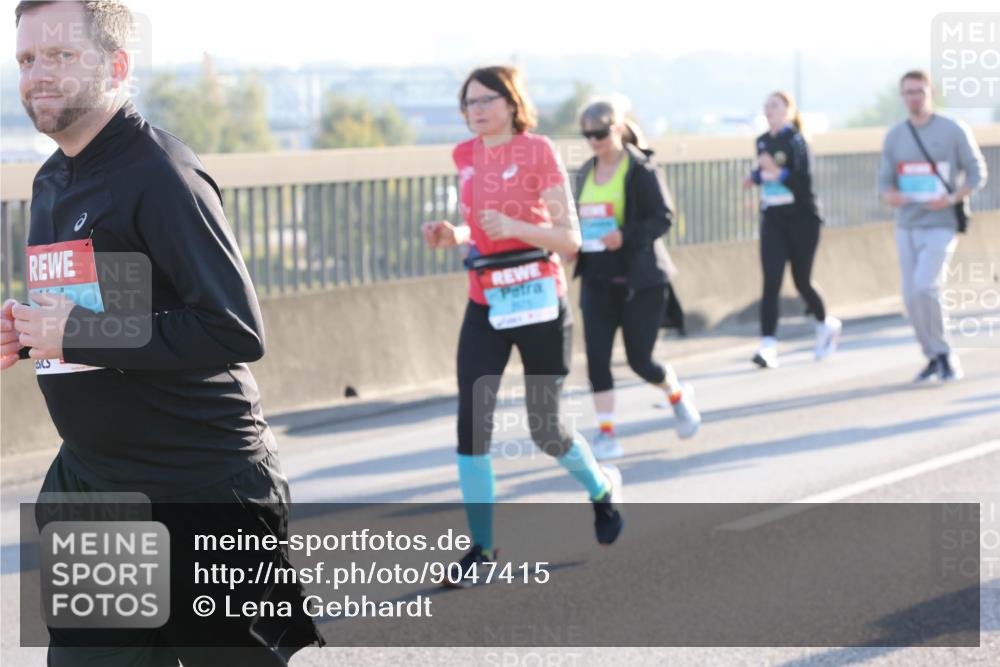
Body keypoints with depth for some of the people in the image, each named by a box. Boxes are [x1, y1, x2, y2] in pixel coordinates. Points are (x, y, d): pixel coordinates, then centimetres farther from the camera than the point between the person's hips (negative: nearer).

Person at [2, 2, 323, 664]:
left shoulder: (160, 175, -16)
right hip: (89, 482, 8)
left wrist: (78, 334, -24)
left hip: (203, 490, -8)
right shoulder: (53, 181, 12)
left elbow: (237, 332, -24)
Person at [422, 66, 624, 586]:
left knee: (544, 430, 4)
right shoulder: (466, 157, 7)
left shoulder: (537, 152, -9)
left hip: (538, 303, -4)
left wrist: (514, 227, -26)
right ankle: (481, 546, 1)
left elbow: (570, 239, -11)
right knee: (472, 422, -8)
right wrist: (452, 235, 1)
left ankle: (602, 488, 36)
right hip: (485, 305, 4)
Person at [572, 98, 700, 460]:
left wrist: (626, 235, -27)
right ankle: (606, 433, -1)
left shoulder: (641, 169, -9)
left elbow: (663, 217, -13)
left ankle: (677, 395, 32)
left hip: (640, 278, -5)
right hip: (597, 279, 5)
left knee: (640, 359, 0)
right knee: (596, 356, -6)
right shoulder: (586, 172, 10)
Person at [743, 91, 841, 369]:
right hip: (772, 219, 5)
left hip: (801, 219, -5)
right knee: (771, 282, -9)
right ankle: (768, 347, -15)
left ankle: (826, 325, 37)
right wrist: (755, 177, 3)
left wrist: (777, 173, -33)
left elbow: (804, 181, -20)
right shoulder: (762, 142, 7)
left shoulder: (795, 142, -12)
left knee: (802, 281, 8)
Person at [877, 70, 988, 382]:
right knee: (912, 297, 3)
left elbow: (977, 174, 0)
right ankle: (935, 357, 19)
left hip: (941, 226, -5)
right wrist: (890, 196, -14)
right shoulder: (894, 136, 8)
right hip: (907, 227, 5)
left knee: (924, 287, -21)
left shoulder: (954, 131, -3)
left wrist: (952, 199, -16)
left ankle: (945, 354, -5)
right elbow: (885, 181, 10)